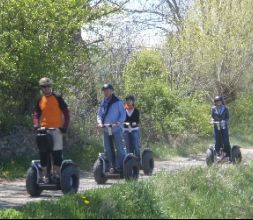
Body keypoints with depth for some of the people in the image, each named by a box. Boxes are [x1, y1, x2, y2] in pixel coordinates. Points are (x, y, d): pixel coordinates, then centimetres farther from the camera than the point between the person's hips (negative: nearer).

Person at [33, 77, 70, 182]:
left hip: (56, 129, -3)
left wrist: (65, 126, -9)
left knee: (57, 152, -2)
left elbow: (66, 112, -1)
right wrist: (36, 125, -6)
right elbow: (36, 114, 12)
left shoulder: (58, 99, -1)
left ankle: (57, 172, 5)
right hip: (44, 129, 3)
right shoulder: (40, 101, 9)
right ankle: (44, 173, 7)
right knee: (43, 152, 2)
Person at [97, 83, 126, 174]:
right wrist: (100, 122, -4)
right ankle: (112, 166, 14)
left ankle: (121, 167, 1)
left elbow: (123, 114, -5)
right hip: (106, 130, 6)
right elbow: (99, 114, 16)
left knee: (120, 148, -3)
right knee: (107, 150, 7)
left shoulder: (118, 102, -3)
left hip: (116, 129, -6)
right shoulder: (103, 103, 13)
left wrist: (117, 123, -18)